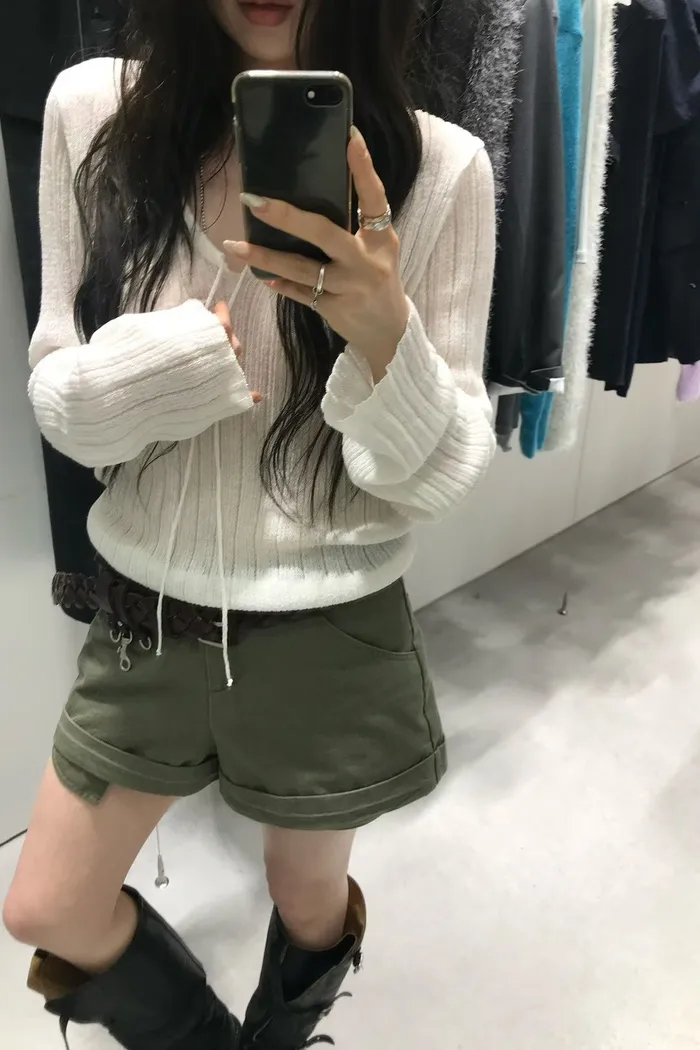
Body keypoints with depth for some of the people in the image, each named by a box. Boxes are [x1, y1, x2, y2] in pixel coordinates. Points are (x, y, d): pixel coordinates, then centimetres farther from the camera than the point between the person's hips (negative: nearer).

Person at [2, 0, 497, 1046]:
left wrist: (383, 332, -31)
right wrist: (159, 362, -23)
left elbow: (442, 477, -12)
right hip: (146, 614, 3)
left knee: (309, 901, 24)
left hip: (329, 633, -2)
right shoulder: (92, 112, -6)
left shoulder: (439, 167, -13)